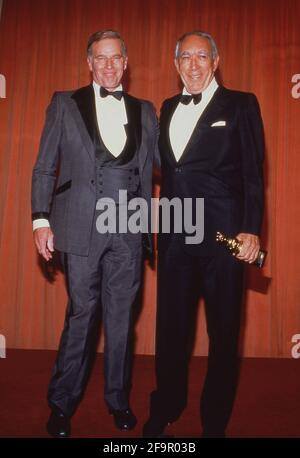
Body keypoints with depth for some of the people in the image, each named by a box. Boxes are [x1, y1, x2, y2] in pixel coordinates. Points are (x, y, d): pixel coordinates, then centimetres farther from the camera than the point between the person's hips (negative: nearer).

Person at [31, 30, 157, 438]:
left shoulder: (145, 111, 13)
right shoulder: (65, 105, 7)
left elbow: (147, 172, 11)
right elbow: (44, 168, 4)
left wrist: (147, 225, 7)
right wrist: (41, 220, -5)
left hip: (129, 232, 2)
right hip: (82, 228, -2)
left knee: (121, 317, 10)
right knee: (81, 316, 4)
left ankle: (118, 398, 28)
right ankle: (62, 403, 24)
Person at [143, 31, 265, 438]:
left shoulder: (240, 105, 2)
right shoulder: (168, 108, 16)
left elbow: (253, 173, -5)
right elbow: (166, 167, 13)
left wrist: (251, 230, -14)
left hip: (222, 235, -4)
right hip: (174, 234, 4)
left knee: (223, 331, 8)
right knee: (171, 326, 13)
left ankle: (215, 421, 27)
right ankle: (166, 408, 33)